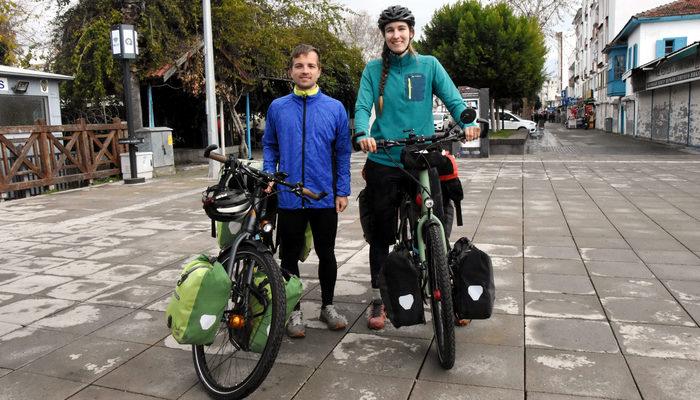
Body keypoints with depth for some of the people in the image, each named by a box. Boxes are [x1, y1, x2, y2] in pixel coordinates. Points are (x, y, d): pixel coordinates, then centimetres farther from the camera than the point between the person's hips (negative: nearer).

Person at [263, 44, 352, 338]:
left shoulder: (335, 108, 1)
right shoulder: (277, 107, 3)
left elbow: (342, 153, 3)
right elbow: (269, 147, 12)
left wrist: (342, 191, -1)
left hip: (325, 198, 0)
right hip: (288, 199, 1)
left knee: (326, 254, 12)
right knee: (290, 257, 9)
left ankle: (327, 306, 31)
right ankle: (294, 311, 25)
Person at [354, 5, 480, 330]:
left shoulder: (429, 65, 7)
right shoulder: (374, 69, 6)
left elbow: (452, 98, -2)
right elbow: (362, 106, -5)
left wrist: (467, 123, -23)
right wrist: (363, 134, -26)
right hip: (383, 162, 0)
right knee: (381, 232, 8)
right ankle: (378, 298, 22)